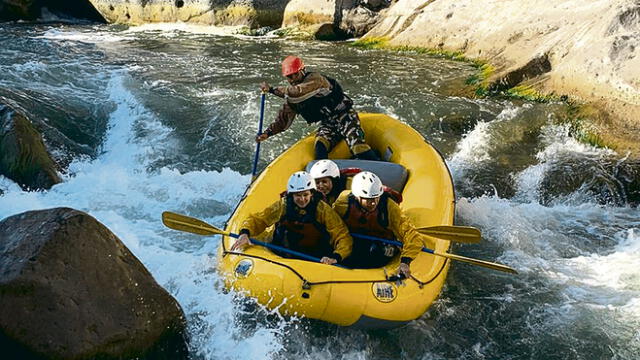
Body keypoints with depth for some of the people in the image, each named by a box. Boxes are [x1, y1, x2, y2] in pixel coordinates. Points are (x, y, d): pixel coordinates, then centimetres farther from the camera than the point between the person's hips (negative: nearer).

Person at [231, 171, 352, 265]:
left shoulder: (323, 209, -11)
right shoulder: (282, 206, -6)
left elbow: (344, 237, -15)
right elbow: (257, 219, 1)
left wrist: (335, 257, -33)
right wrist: (244, 233, -21)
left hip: (315, 258, -2)